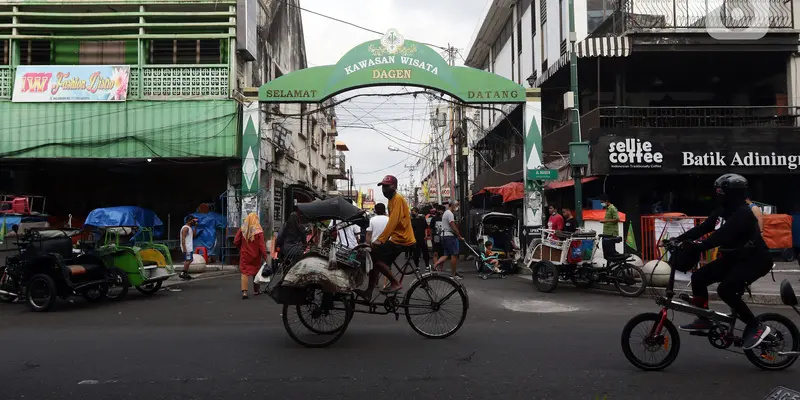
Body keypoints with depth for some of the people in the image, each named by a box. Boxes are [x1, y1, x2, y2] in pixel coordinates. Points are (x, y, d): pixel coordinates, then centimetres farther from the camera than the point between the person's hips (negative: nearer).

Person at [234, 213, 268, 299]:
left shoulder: (242, 229, -7)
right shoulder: (259, 231, -14)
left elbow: (236, 242, -1)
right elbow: (262, 245, -14)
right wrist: (264, 256, -8)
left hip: (244, 254, 0)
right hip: (255, 255, 0)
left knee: (245, 272, 0)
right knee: (256, 271, 16)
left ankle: (244, 291, -13)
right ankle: (256, 290, 28)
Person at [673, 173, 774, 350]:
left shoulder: (743, 213, -24)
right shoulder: (722, 210, 5)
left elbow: (723, 234, -37)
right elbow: (702, 228, 0)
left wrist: (700, 246, -48)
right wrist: (678, 239, -11)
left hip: (754, 259, -9)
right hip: (733, 257, 9)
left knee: (725, 290, -27)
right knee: (698, 277, -1)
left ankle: (756, 327, -10)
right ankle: (704, 320, 12)